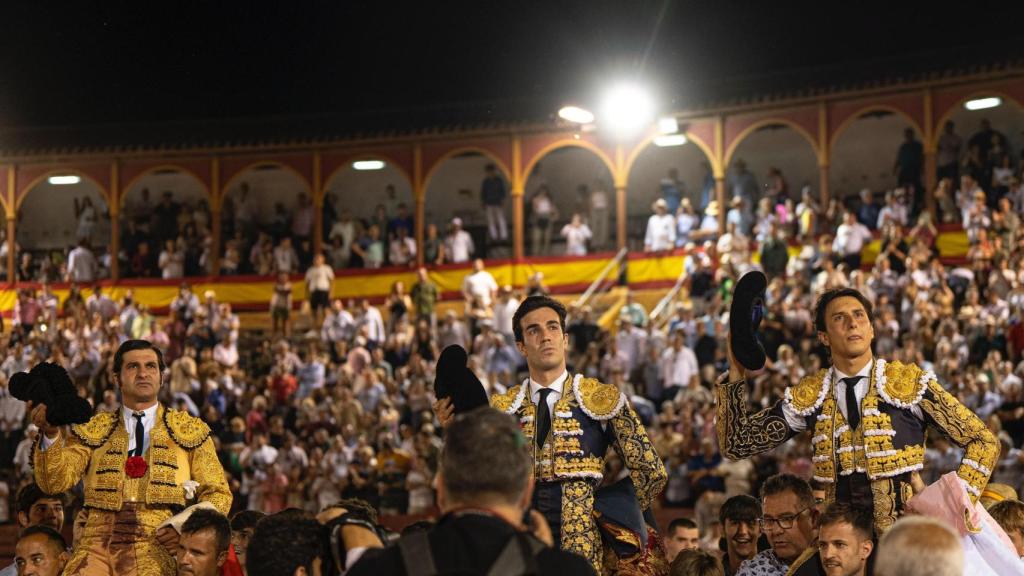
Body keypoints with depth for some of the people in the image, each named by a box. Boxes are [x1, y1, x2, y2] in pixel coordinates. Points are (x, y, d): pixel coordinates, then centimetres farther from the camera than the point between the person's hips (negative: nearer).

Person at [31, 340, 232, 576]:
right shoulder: (93, 430, 18)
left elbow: (217, 494, 15)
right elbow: (55, 482, 5)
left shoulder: (190, 430, 17)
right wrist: (51, 434, -13)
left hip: (157, 545, -1)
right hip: (99, 540, 1)